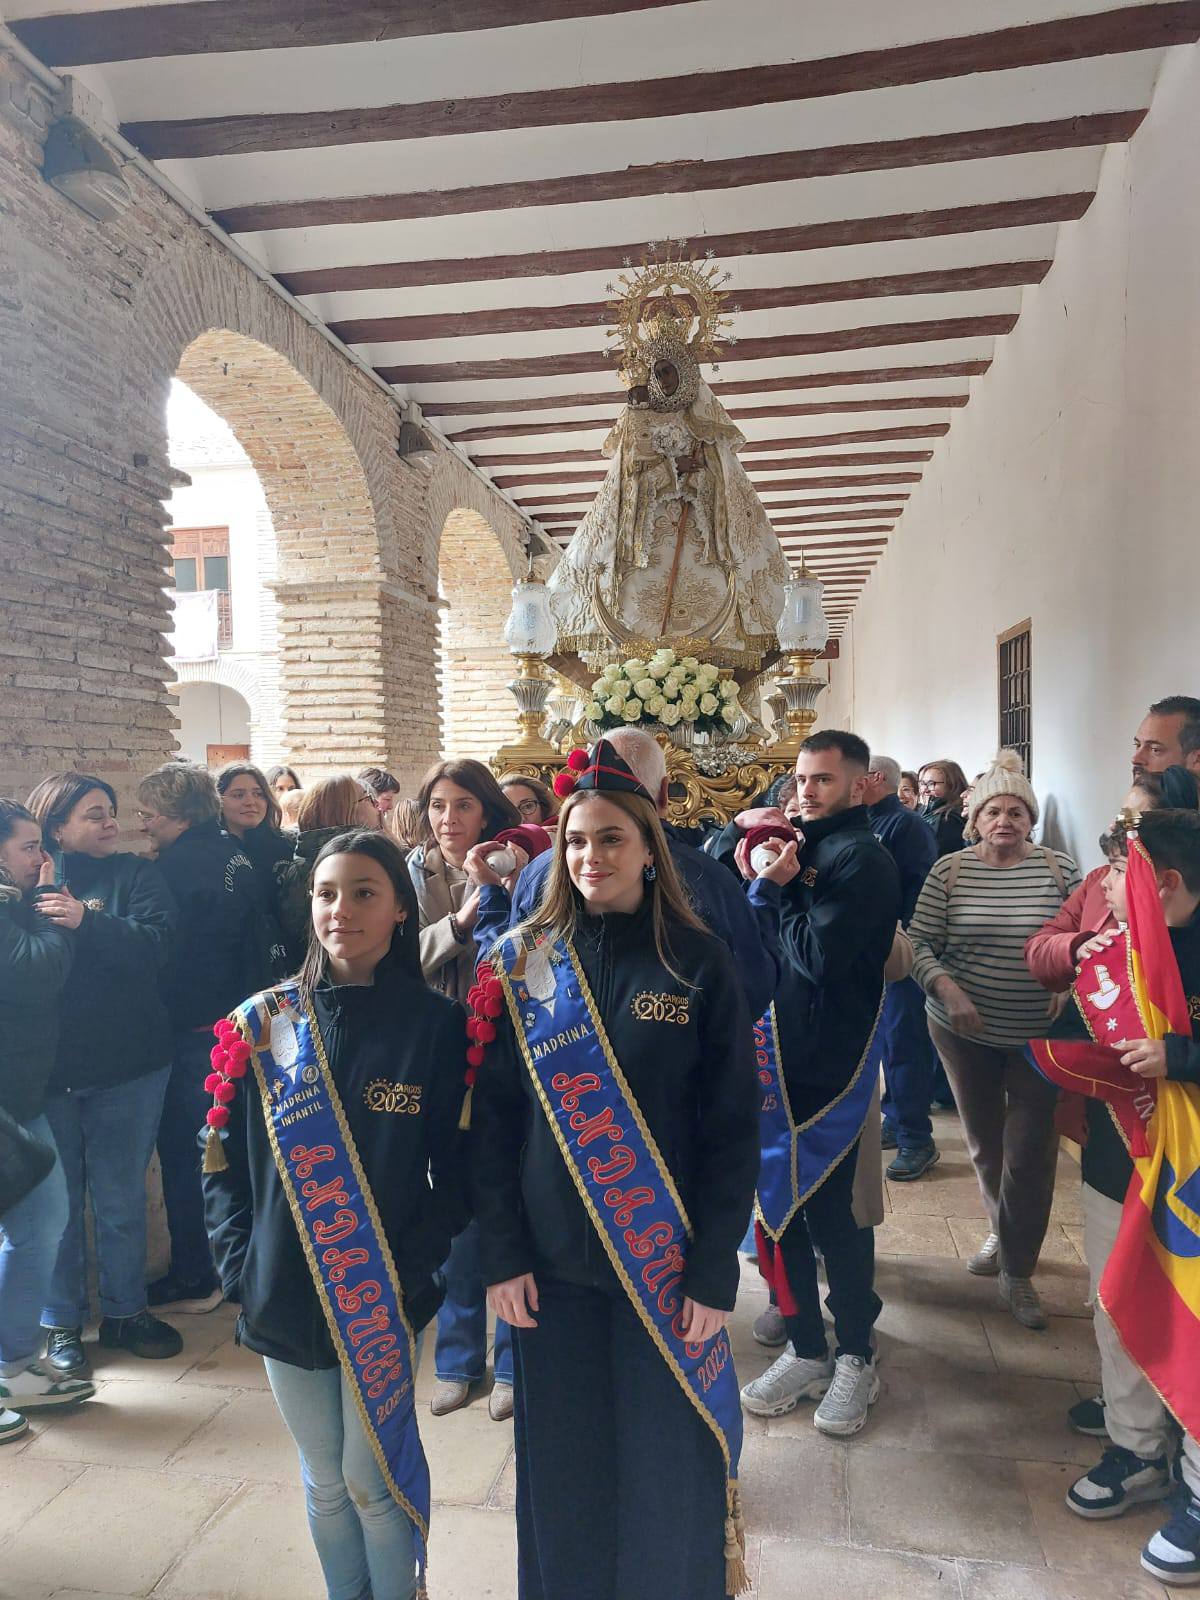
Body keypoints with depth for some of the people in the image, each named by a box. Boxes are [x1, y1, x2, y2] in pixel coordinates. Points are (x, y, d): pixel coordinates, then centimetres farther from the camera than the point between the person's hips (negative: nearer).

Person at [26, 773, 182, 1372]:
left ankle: (125, 1311, 29)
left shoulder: (135, 875, -1)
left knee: (121, 1200, 12)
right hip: (44, 1070, 1)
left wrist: (85, 922, -27)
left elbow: (156, 944, -17)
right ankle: (60, 1322, 29)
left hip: (126, 1069, 0)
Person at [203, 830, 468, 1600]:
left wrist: (413, 1265, -15)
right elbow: (225, 1159, 3)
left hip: (385, 1300, -2)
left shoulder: (435, 1024, -9)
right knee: (325, 1481, 18)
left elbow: (457, 1168, -7)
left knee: (373, 1479, 9)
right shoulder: (262, 1024, -2)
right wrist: (241, 1265, -4)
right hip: (283, 1297, 3)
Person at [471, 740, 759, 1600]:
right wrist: (503, 1253, -5)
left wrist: (715, 1269, -9)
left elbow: (734, 1126, -6)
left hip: (665, 1263, -1)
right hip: (553, 1263, 2)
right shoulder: (524, 961, -1)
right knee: (560, 1466, 14)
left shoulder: (699, 963, -6)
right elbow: (493, 1117, 0)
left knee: (668, 1468, 10)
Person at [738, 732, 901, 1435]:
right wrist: (761, 880, -5)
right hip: (781, 1056, 7)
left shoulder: (863, 859, -11)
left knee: (828, 1212, 3)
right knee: (780, 1203, 12)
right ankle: (807, 1348, 29)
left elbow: (818, 956, -22)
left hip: (830, 1064, -7)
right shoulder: (804, 849, 12)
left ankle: (856, 1355, 24)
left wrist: (782, 885, -12)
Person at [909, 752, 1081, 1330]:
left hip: (1039, 1036, -1)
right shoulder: (949, 871, -5)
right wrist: (947, 989, -21)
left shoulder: (1059, 870, -6)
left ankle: (1018, 1270, 20)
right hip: (965, 1030, 1)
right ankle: (1002, 1234, 42)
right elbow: (919, 944, -6)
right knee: (984, 1142, 16)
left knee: (1030, 1152, 2)